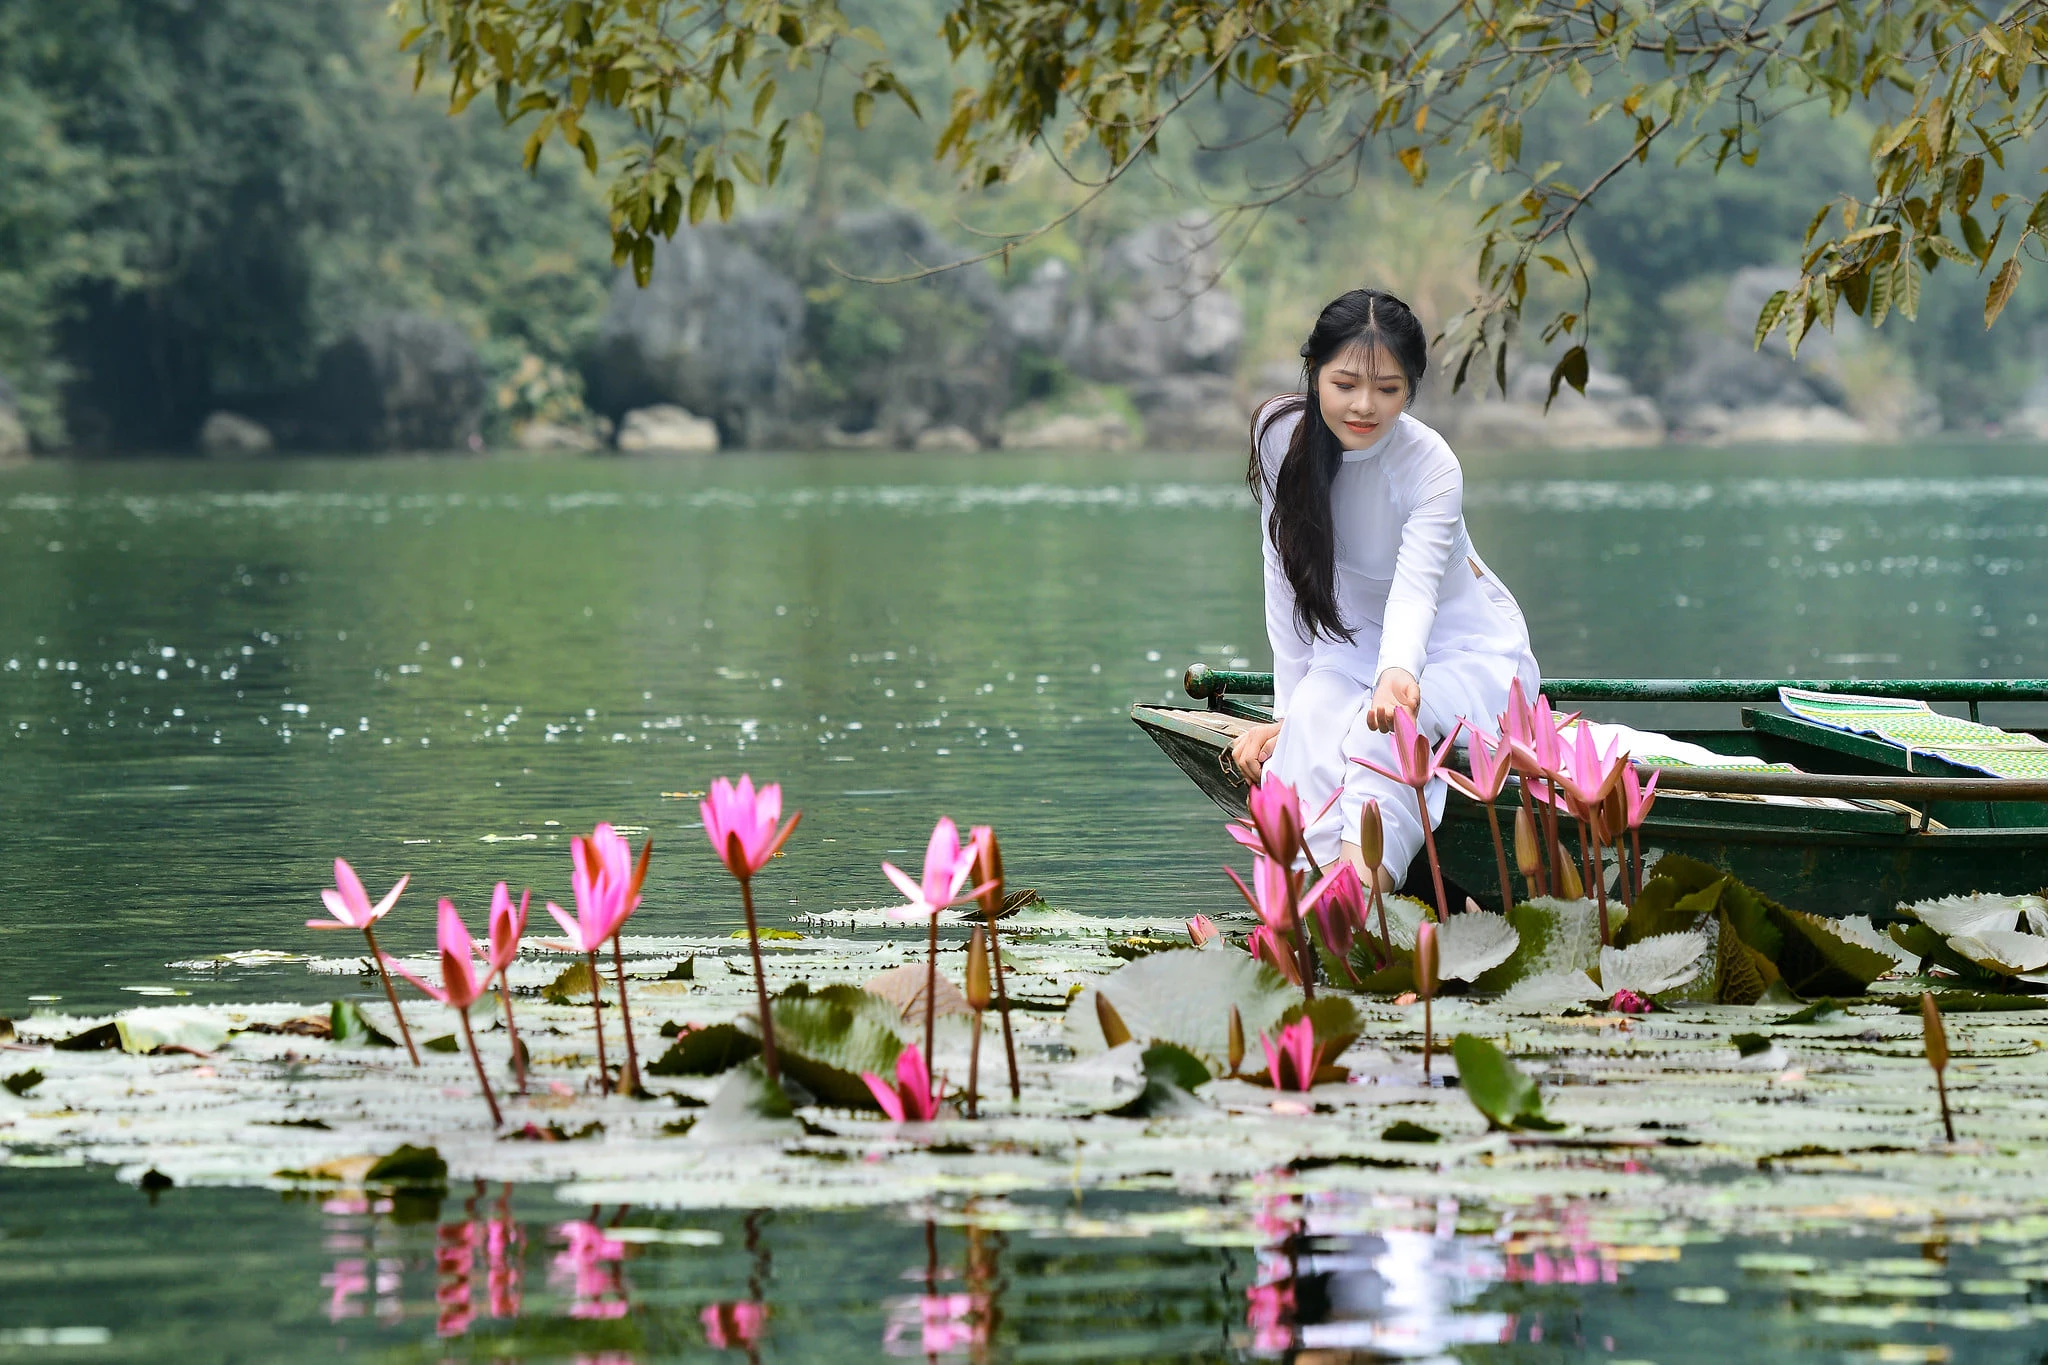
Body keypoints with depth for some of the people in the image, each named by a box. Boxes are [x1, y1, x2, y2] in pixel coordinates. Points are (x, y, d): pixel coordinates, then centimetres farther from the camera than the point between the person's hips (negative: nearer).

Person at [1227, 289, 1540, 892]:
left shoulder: (1431, 467, -24)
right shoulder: (1283, 434, -13)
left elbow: (1414, 591, -37)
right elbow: (1286, 578, -7)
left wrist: (1398, 674, -58)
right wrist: (1285, 710, -11)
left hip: (1469, 651, -3)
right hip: (1356, 642, 4)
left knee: (1383, 730, -34)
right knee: (1313, 718, -30)